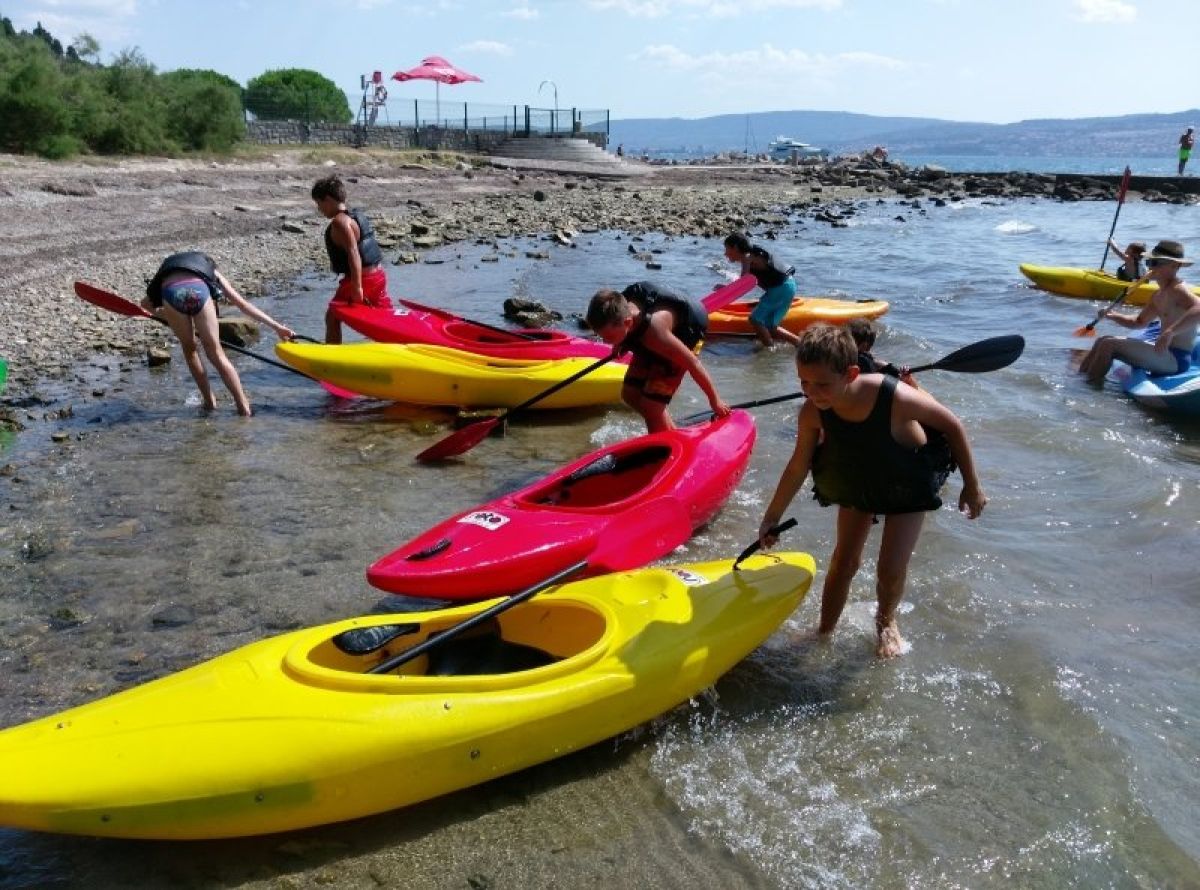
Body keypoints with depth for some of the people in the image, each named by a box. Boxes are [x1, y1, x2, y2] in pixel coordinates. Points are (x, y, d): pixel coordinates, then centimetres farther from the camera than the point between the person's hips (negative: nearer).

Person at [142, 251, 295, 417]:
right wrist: (277, 327, 31)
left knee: (189, 349, 23)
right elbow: (244, 305, 31)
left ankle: (209, 402, 25)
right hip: (198, 289, -1)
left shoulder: (167, 268, 42)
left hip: (171, 291, 1)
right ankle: (244, 408, 7)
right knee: (216, 353, 9)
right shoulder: (212, 271, 37)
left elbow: (146, 304, 32)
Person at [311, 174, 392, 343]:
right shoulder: (357, 216, 13)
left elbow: (353, 253, -24)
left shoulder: (339, 222, -14)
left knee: (332, 317, 1)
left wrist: (357, 287, -27)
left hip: (362, 279, -9)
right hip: (378, 275, 9)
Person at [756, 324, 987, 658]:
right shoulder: (813, 412, -30)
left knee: (891, 570, -5)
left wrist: (972, 486, -12)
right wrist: (771, 518, -4)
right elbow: (798, 467, -11)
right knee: (844, 561, 3)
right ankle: (824, 633, 24)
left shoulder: (896, 399, -40)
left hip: (908, 484, -2)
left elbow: (952, 426, -21)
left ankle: (886, 621, 28)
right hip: (857, 481, 3)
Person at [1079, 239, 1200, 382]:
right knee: (1103, 341, 13)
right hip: (1165, 352, 10)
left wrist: (1170, 332, -44)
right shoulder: (1159, 295, 14)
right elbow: (1139, 322, 25)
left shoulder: (1177, 290, -16)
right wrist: (1113, 316, 8)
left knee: (1110, 345, -18)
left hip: (1176, 359, -10)